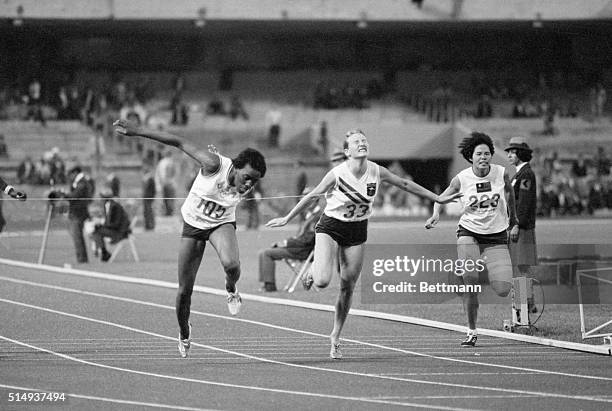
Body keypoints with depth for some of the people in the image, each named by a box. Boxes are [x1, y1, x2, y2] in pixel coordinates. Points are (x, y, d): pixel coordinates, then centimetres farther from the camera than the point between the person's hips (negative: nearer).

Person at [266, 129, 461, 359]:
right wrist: (287, 219, -6)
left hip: (357, 231, 3)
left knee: (347, 287, 2)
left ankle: (335, 337, 18)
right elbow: (312, 196, -10)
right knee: (323, 281, -20)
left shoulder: (376, 172, -9)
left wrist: (438, 199, 10)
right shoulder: (337, 174, -21)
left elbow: (405, 184, 5)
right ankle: (312, 275, 19)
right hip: (330, 227, -3)